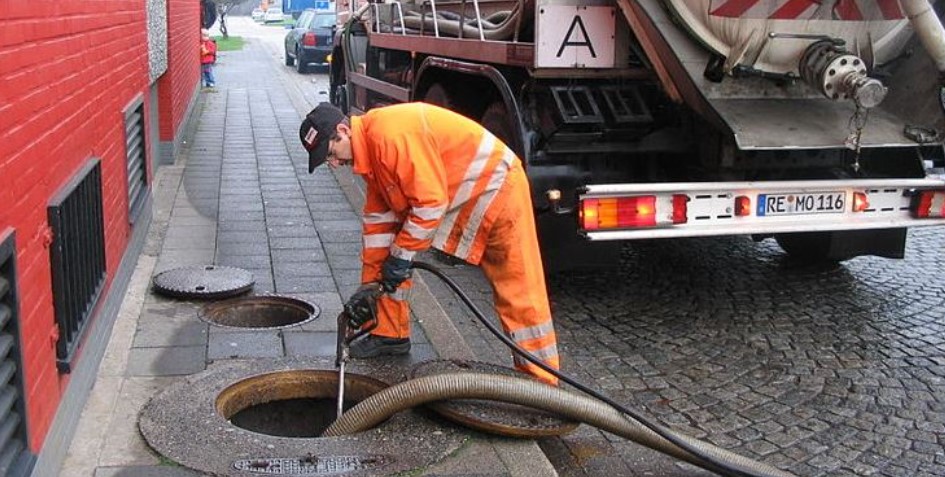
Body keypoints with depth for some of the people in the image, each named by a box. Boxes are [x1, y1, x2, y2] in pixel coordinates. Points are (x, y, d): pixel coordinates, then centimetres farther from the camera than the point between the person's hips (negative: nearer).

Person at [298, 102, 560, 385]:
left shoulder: (392, 134, -27)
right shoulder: (369, 148, 4)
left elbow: (431, 202, -27)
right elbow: (378, 218, 8)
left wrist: (401, 255, -17)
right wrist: (371, 282, 7)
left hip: (496, 187, -10)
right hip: (450, 196, 10)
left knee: (519, 292, -7)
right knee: (388, 259, 11)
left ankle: (541, 382, 1)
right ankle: (391, 335, 24)